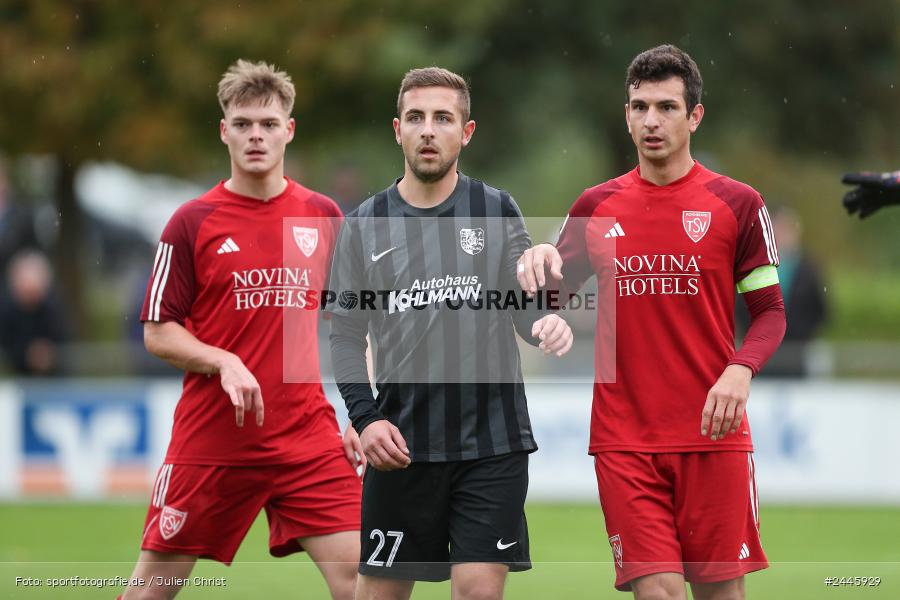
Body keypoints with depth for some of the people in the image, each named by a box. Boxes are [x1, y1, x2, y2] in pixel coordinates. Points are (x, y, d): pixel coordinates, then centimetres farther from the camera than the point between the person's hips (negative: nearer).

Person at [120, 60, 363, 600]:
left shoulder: (324, 217, 7)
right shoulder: (193, 222, -1)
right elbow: (158, 332, 0)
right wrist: (223, 363, -17)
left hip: (308, 436, 2)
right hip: (209, 439, -2)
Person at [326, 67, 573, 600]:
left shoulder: (497, 211, 4)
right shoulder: (366, 225, 5)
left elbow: (526, 303, 6)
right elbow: (347, 334, 7)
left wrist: (548, 325, -19)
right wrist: (365, 417, -8)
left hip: (492, 442, -1)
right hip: (400, 445, 1)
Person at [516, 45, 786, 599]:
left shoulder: (737, 204, 2)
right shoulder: (597, 207, 9)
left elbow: (770, 310, 4)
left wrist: (740, 371, -15)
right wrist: (539, 262, -7)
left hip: (712, 434, -1)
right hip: (624, 442, 1)